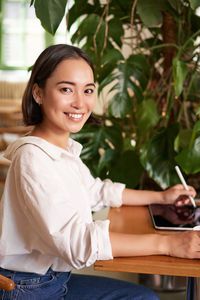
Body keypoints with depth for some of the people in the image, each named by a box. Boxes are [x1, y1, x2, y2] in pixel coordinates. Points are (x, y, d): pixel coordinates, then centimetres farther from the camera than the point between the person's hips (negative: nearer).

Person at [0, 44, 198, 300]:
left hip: (57, 279, 8)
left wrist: (161, 197, 18)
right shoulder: (32, 156, -25)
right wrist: (166, 243, -30)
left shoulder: (67, 148, 5)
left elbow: (96, 191, 22)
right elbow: (76, 240, -31)